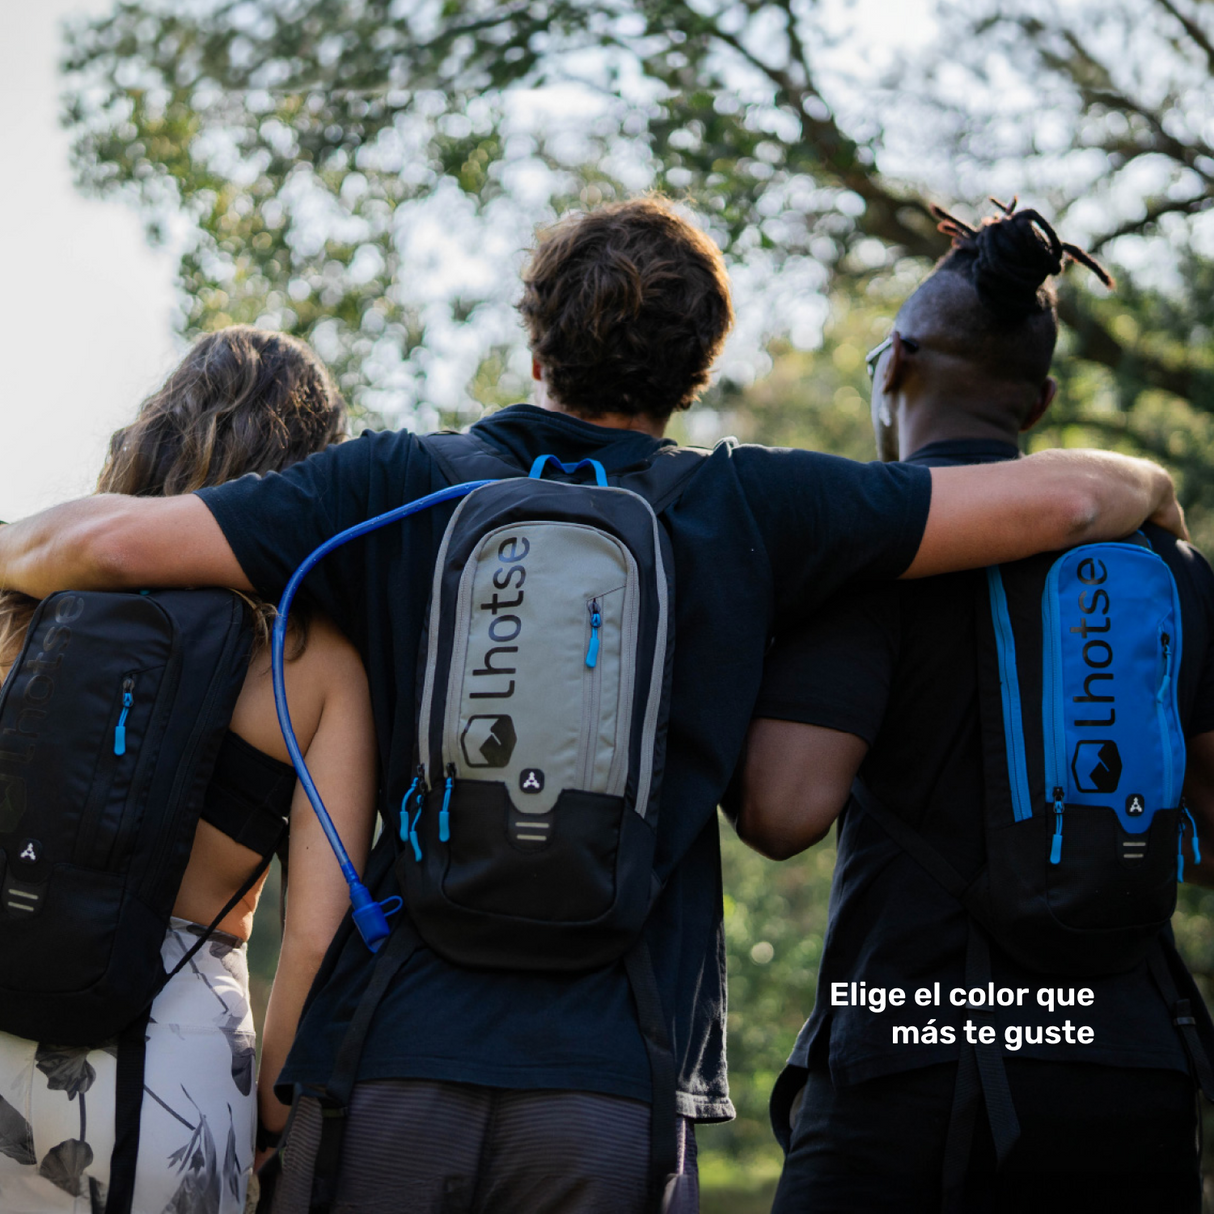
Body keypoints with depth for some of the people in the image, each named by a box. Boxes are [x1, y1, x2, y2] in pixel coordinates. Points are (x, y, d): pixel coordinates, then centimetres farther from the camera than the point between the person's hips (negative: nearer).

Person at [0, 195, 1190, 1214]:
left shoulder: (397, 487, 5)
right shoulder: (747, 510, 4)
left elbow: (109, 540, -1)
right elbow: (1056, 500, 4)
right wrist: (1147, 488, 27)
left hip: (391, 1058, 1)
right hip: (617, 1085, 0)